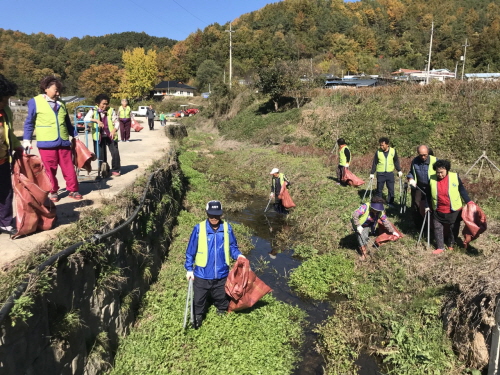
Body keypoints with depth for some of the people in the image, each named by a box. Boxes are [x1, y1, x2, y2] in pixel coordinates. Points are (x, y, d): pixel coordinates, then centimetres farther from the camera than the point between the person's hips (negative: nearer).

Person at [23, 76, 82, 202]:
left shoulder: (61, 104, 15)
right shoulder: (35, 102, 1)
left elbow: (68, 123, 22)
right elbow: (29, 123, 3)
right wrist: (26, 140, -3)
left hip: (63, 142, 4)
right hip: (46, 143, -4)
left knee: (69, 168, 5)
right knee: (50, 170, 4)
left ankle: (73, 190, 14)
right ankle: (52, 192, 17)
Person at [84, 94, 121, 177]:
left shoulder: (111, 111, 1)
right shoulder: (93, 110, 0)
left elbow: (116, 122, 3)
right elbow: (86, 118, -14)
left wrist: (114, 130, -16)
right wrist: (96, 120, -28)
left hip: (110, 135, 0)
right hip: (99, 136, 0)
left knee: (115, 152, -7)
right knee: (101, 154, 4)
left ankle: (115, 170, 9)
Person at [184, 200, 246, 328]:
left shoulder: (227, 228, -8)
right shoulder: (199, 228, -13)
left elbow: (232, 247, 4)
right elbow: (191, 251, -4)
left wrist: (238, 255, -16)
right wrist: (189, 269, -2)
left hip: (221, 274, 2)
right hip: (202, 274, -2)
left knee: (222, 300, 22)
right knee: (199, 300, 14)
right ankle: (197, 321, 39)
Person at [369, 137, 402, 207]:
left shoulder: (393, 151, -3)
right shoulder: (378, 152, -5)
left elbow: (396, 161, 9)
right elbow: (374, 163, 2)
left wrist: (399, 170, 8)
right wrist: (372, 173, 0)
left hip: (390, 173, 1)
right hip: (380, 174, -1)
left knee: (391, 189, 7)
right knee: (379, 189, 5)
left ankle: (390, 203, 19)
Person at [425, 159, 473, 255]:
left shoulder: (455, 177, -11)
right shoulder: (432, 179, -8)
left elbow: (462, 190, -1)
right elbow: (428, 194, 4)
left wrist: (469, 202, -6)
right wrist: (427, 206, 7)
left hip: (454, 210, -1)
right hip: (438, 211, 1)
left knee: (454, 229, 13)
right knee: (437, 228, 6)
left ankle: (450, 244, 35)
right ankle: (440, 247, 19)